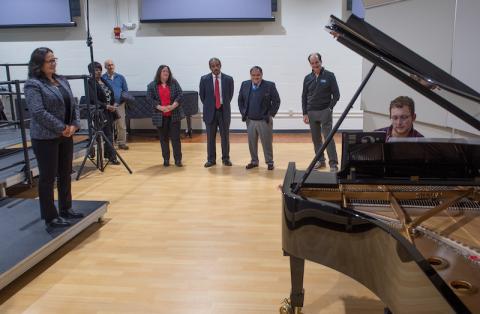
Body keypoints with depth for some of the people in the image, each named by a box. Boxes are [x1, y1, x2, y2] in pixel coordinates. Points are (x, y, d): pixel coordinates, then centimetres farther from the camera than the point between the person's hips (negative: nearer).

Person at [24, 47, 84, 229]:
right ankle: (50, 217, 11)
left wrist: (74, 125, -5)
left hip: (66, 136, 7)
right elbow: (38, 112, -21)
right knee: (48, 177, 2)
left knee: (65, 174, 14)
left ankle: (66, 209, 28)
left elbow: (74, 104, 11)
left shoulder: (62, 81, 11)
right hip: (45, 138, -7)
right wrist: (62, 128, -18)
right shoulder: (33, 84, -11)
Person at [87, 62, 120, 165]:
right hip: (101, 112, -7)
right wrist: (106, 106, -21)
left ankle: (108, 155, 20)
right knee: (108, 134, -5)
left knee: (109, 133, 10)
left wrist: (113, 105, 5)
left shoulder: (103, 81, 13)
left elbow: (111, 94, 18)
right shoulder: (91, 83, -9)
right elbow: (93, 100, -17)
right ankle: (112, 157, -1)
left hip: (110, 111, 7)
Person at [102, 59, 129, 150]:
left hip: (119, 104, 2)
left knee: (121, 125, 2)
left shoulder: (120, 77, 10)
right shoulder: (102, 78, 2)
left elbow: (125, 90, 12)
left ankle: (122, 143, 11)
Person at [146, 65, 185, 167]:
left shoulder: (174, 83, 4)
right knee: (163, 138, 7)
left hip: (174, 115, 0)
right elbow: (149, 99, -5)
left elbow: (180, 95, -3)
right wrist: (160, 107, -16)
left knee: (176, 137, -1)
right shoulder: (152, 85, 3)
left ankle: (178, 159, 6)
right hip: (161, 116, 0)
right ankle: (166, 159, 17)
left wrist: (173, 106, -16)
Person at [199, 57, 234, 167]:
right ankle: (211, 159, 15)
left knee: (225, 136, 7)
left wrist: (224, 105, 11)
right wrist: (209, 106, 10)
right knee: (210, 137, 6)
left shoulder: (228, 79, -2)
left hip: (224, 111, 0)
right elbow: (202, 96, 7)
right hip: (210, 111, 0)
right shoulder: (204, 79, -2)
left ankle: (226, 158, 18)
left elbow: (230, 95, 9)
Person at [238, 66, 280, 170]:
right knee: (252, 143, 11)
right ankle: (254, 161, 25)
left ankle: (269, 162, 18)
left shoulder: (270, 85, -8)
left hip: (264, 120, -3)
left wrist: (271, 115, -8)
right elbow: (240, 100, 13)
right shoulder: (245, 85, 3)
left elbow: (276, 101, -4)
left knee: (267, 143, 4)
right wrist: (243, 113, 5)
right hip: (250, 120, 3)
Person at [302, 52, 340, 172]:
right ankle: (321, 161, 19)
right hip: (311, 113, 4)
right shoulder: (307, 78, 8)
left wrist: (330, 108, -7)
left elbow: (336, 94, -1)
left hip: (325, 112, -4)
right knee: (316, 138, 8)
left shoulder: (329, 76, -2)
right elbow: (304, 97, 10)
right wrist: (305, 113, 4)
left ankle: (333, 163, -5)